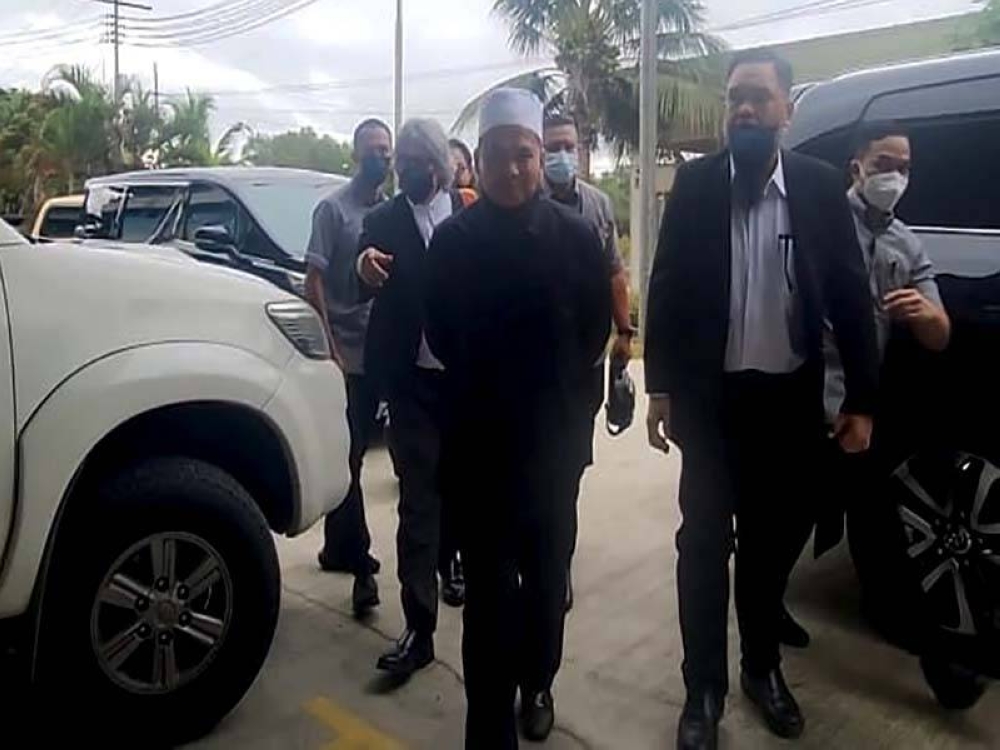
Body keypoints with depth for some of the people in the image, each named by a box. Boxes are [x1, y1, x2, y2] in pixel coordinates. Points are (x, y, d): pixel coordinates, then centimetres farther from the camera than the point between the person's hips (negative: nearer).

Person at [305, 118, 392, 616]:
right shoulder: (333, 209, -4)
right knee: (348, 457, -1)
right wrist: (330, 350, -14)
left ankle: (338, 549, 27)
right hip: (347, 352, -5)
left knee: (353, 454, 14)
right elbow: (314, 282, -8)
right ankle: (360, 563, 5)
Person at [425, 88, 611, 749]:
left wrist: (561, 391, 5)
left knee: (547, 569, 16)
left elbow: (597, 325, 5)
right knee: (488, 580, 1)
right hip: (479, 435, 0)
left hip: (554, 434, 1)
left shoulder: (576, 235, -5)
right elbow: (439, 330, 6)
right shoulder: (453, 238, -3)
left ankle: (536, 686, 38)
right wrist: (478, 388, 8)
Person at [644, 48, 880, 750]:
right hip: (710, 396, -1)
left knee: (771, 540, 15)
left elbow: (851, 295, 0)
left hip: (790, 398, 1)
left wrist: (862, 400, -2)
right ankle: (705, 688, 20)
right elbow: (667, 287, -1)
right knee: (705, 544, 4)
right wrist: (660, 388, -4)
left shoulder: (822, 185, -1)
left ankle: (762, 666, 36)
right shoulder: (696, 183, -2)